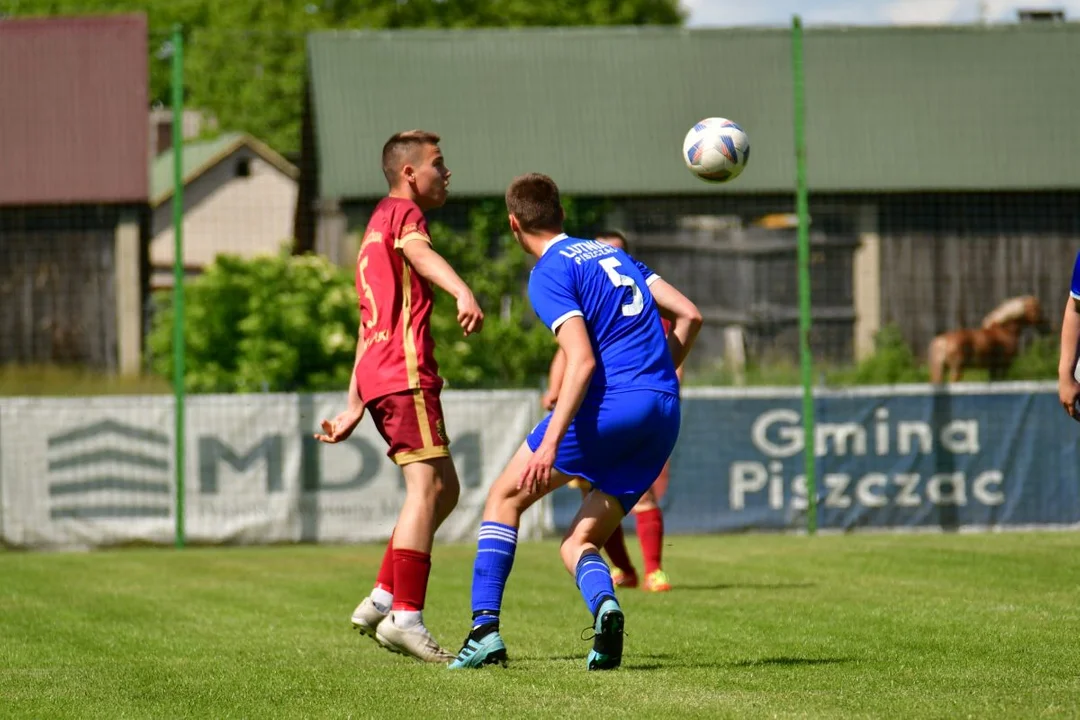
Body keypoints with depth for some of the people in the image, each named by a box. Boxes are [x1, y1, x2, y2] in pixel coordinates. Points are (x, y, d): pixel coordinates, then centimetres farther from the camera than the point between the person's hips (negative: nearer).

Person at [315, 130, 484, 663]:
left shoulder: (378, 224, 29)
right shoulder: (401, 211, 0)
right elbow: (419, 252, -26)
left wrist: (354, 407, 30)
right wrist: (463, 292, -45)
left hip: (377, 374, 10)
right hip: (405, 368, -10)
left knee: (443, 489, 11)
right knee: (427, 485, -15)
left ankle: (382, 600, 8)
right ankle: (405, 618, -22)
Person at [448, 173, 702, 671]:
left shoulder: (548, 274, -3)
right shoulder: (612, 254, 21)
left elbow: (582, 360, -15)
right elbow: (688, 316, 17)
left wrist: (550, 444, -20)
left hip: (610, 402, -7)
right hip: (664, 415, 7)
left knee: (505, 497, 13)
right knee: (577, 543, 12)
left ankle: (485, 629, 2)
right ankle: (604, 603, -22)